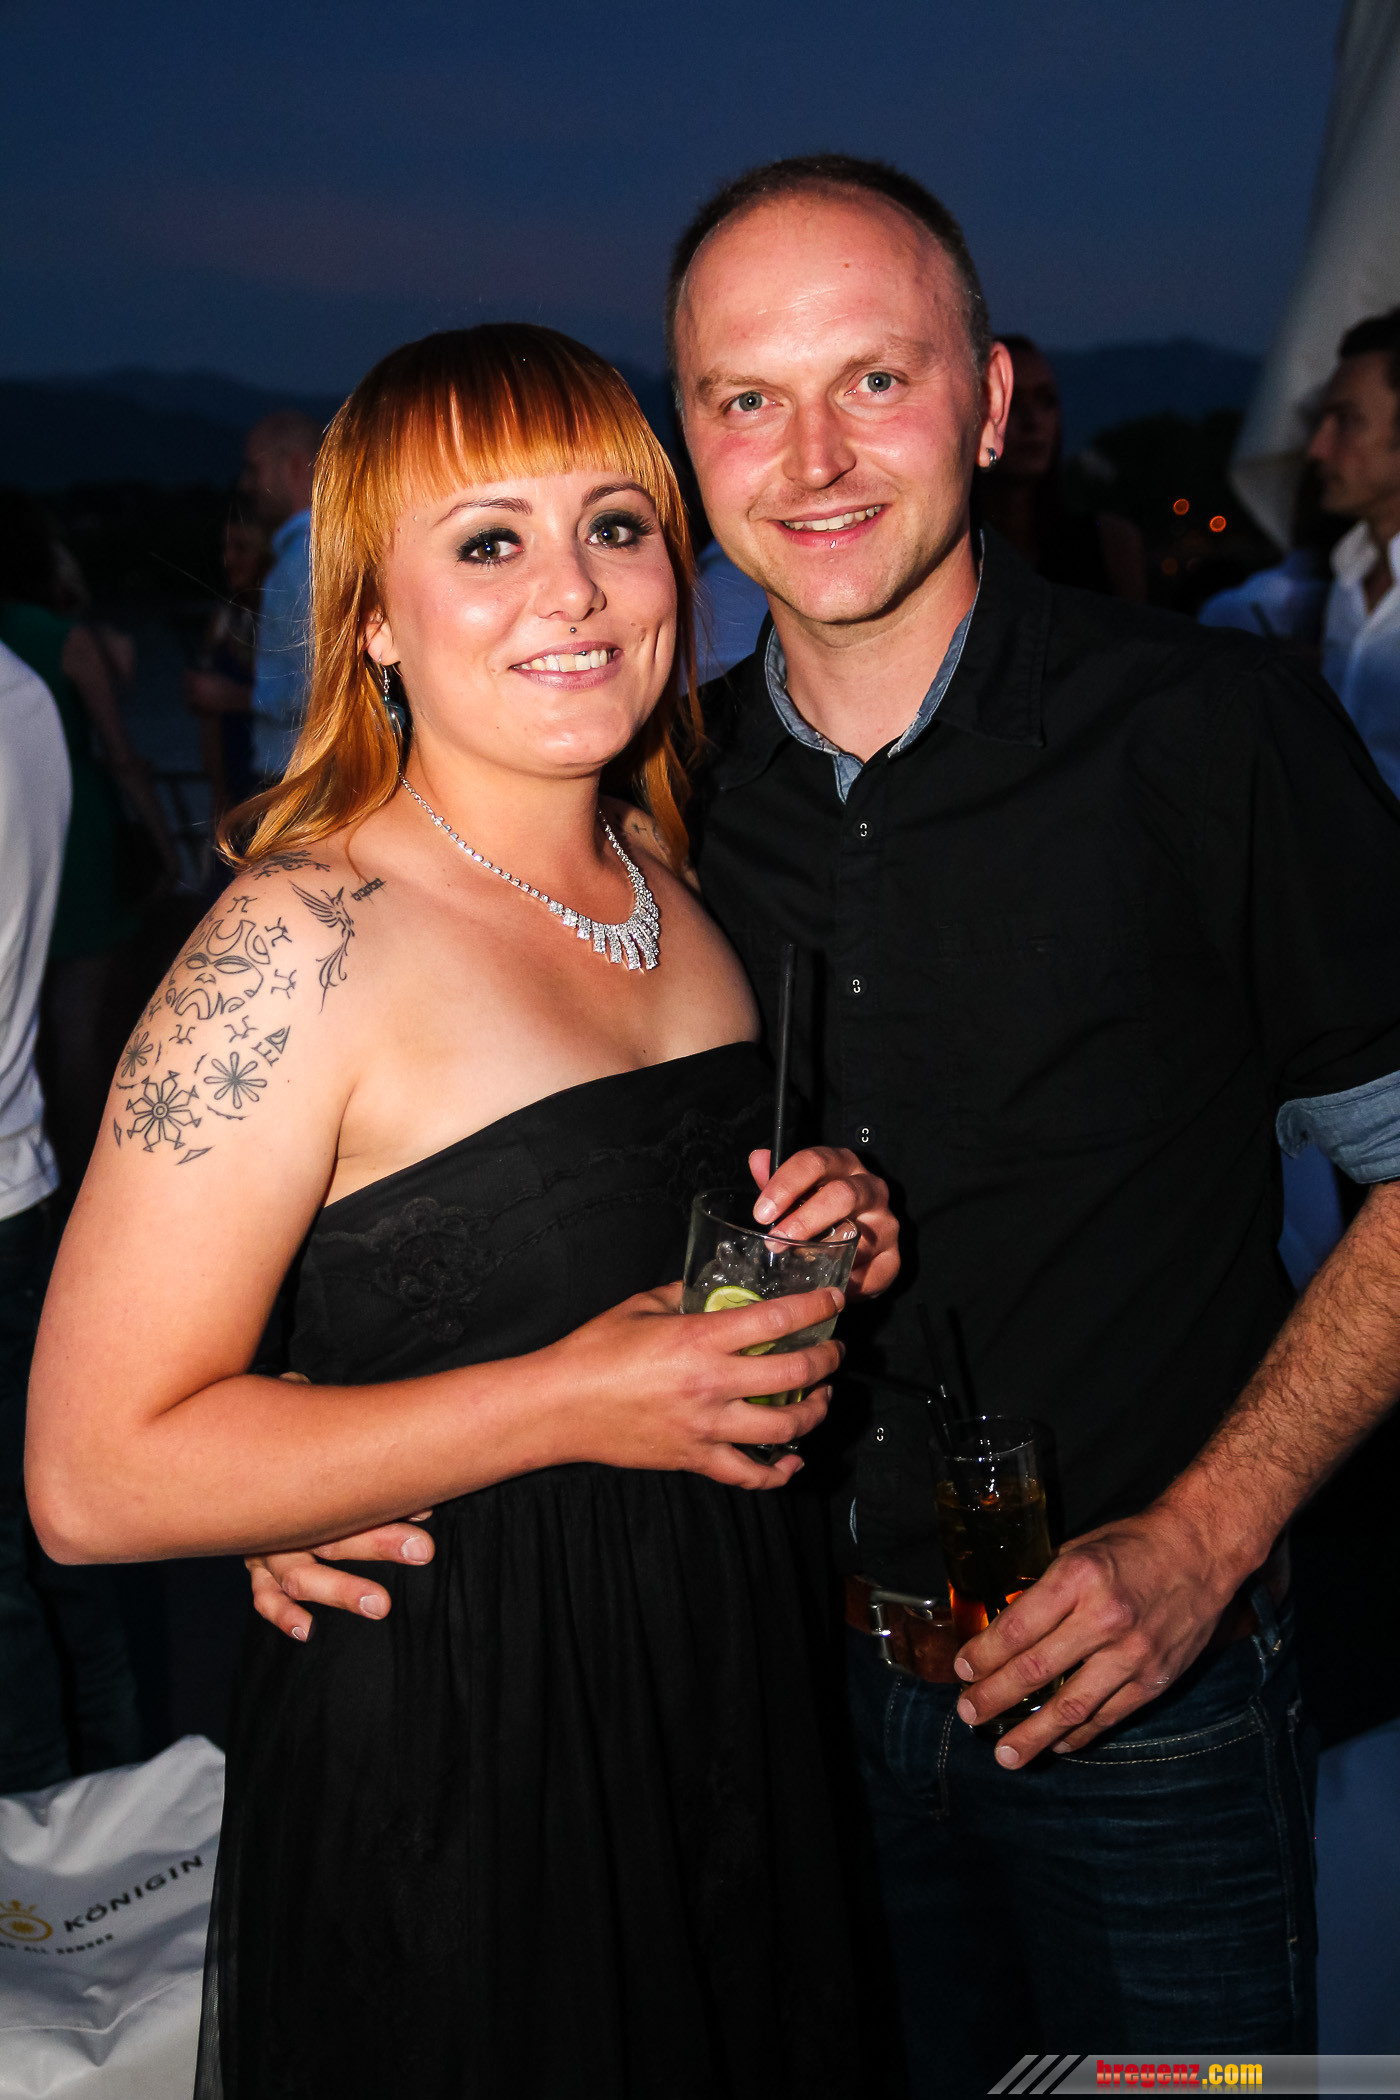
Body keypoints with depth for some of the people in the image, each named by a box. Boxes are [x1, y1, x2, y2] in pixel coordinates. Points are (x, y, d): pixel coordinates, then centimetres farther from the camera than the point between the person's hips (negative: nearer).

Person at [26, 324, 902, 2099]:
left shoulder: (665, 874, 3)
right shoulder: (307, 945, -20)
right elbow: (94, 1474, -22)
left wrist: (826, 1240, -2)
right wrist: (570, 1403, -25)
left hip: (726, 1714, 7)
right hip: (443, 1770, -7)